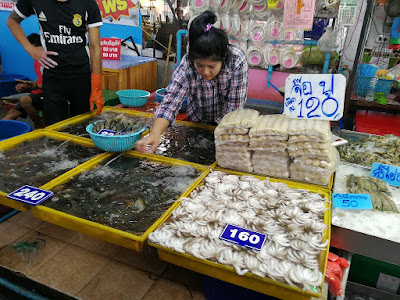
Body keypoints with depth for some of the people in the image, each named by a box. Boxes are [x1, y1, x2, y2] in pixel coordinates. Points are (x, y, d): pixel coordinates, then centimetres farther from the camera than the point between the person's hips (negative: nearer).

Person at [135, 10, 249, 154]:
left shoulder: (238, 61, -32)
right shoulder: (187, 64, -30)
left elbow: (234, 109, -27)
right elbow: (170, 103, -37)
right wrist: (154, 135, -52)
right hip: (197, 121, 1)